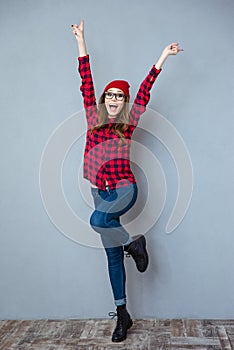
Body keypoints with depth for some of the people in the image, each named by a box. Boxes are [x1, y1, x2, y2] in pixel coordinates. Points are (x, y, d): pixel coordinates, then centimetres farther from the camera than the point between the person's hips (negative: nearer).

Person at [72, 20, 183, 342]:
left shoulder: (129, 123, 2)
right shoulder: (93, 119, 8)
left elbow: (145, 91, 0)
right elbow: (86, 83, 8)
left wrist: (163, 57, 0)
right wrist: (81, 43, 10)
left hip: (124, 189, -3)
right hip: (101, 192, 3)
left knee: (97, 219, -34)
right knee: (113, 257, 7)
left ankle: (134, 242, -4)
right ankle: (123, 315, 20)